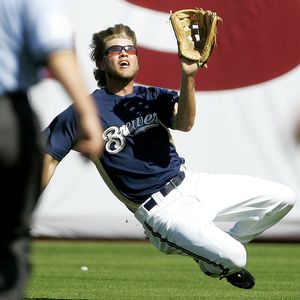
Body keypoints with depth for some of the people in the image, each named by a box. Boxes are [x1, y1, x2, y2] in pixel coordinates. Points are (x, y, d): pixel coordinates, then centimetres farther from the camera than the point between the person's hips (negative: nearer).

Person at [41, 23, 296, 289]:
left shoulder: (154, 97, 7)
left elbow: (184, 123, -15)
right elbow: (49, 158, -3)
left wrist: (188, 76, -31)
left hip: (193, 183, 6)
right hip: (162, 208, -6)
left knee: (283, 198, 0)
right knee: (233, 258, -25)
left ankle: (223, 243, 16)